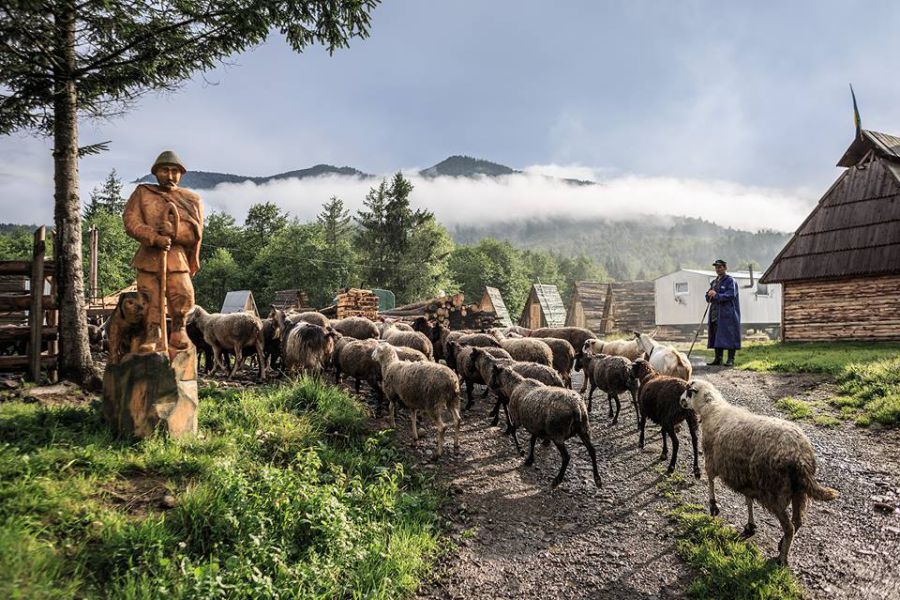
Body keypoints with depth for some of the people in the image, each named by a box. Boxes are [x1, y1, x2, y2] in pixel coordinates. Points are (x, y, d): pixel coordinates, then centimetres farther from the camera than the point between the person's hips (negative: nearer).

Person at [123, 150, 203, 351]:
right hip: (148, 257, 1)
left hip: (177, 256, -1)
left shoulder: (191, 200, 12)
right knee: (150, 300, 1)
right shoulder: (142, 193, 12)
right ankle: (152, 337, 13)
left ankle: (178, 329, 5)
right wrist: (155, 238, -14)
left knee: (183, 296, -16)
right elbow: (131, 222, 0)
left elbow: (195, 233, 9)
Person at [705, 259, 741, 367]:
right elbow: (708, 297, 17)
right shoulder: (714, 282, 20)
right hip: (715, 313, 7)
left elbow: (731, 295, -16)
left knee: (729, 336, -6)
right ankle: (718, 359, 12)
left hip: (727, 314, -7)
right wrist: (709, 295, -6)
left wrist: (717, 295, -23)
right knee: (716, 336, 7)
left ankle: (731, 360, -2)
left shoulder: (730, 281, -2)